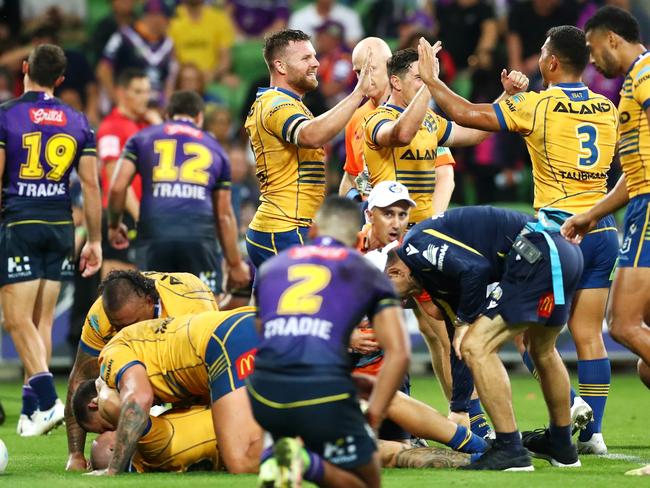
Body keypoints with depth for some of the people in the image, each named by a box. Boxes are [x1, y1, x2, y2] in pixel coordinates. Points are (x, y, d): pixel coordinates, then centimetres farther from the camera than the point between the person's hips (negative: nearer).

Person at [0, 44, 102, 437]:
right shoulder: (78, 123, 7)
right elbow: (91, 185, 6)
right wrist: (95, 241, 12)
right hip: (60, 226, 4)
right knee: (43, 319, 10)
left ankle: (47, 400, -22)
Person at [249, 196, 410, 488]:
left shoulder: (271, 266, 27)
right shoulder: (367, 274, 19)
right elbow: (398, 352, 7)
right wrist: (374, 415, 10)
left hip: (264, 398, 4)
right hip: (324, 394, -4)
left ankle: (274, 458, 2)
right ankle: (307, 463, -18)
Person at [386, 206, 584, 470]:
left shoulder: (416, 248, -7)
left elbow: (475, 269, -20)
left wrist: (466, 320, -5)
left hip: (539, 256, -11)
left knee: (476, 347, -8)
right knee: (543, 352, 30)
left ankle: (510, 450, -5)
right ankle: (561, 447, 46)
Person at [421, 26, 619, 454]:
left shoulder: (536, 106, -8)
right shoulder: (607, 109, 8)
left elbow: (465, 114, -6)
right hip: (602, 230, 5)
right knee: (589, 335, 6)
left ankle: (569, 401, -14)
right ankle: (593, 432, 2)